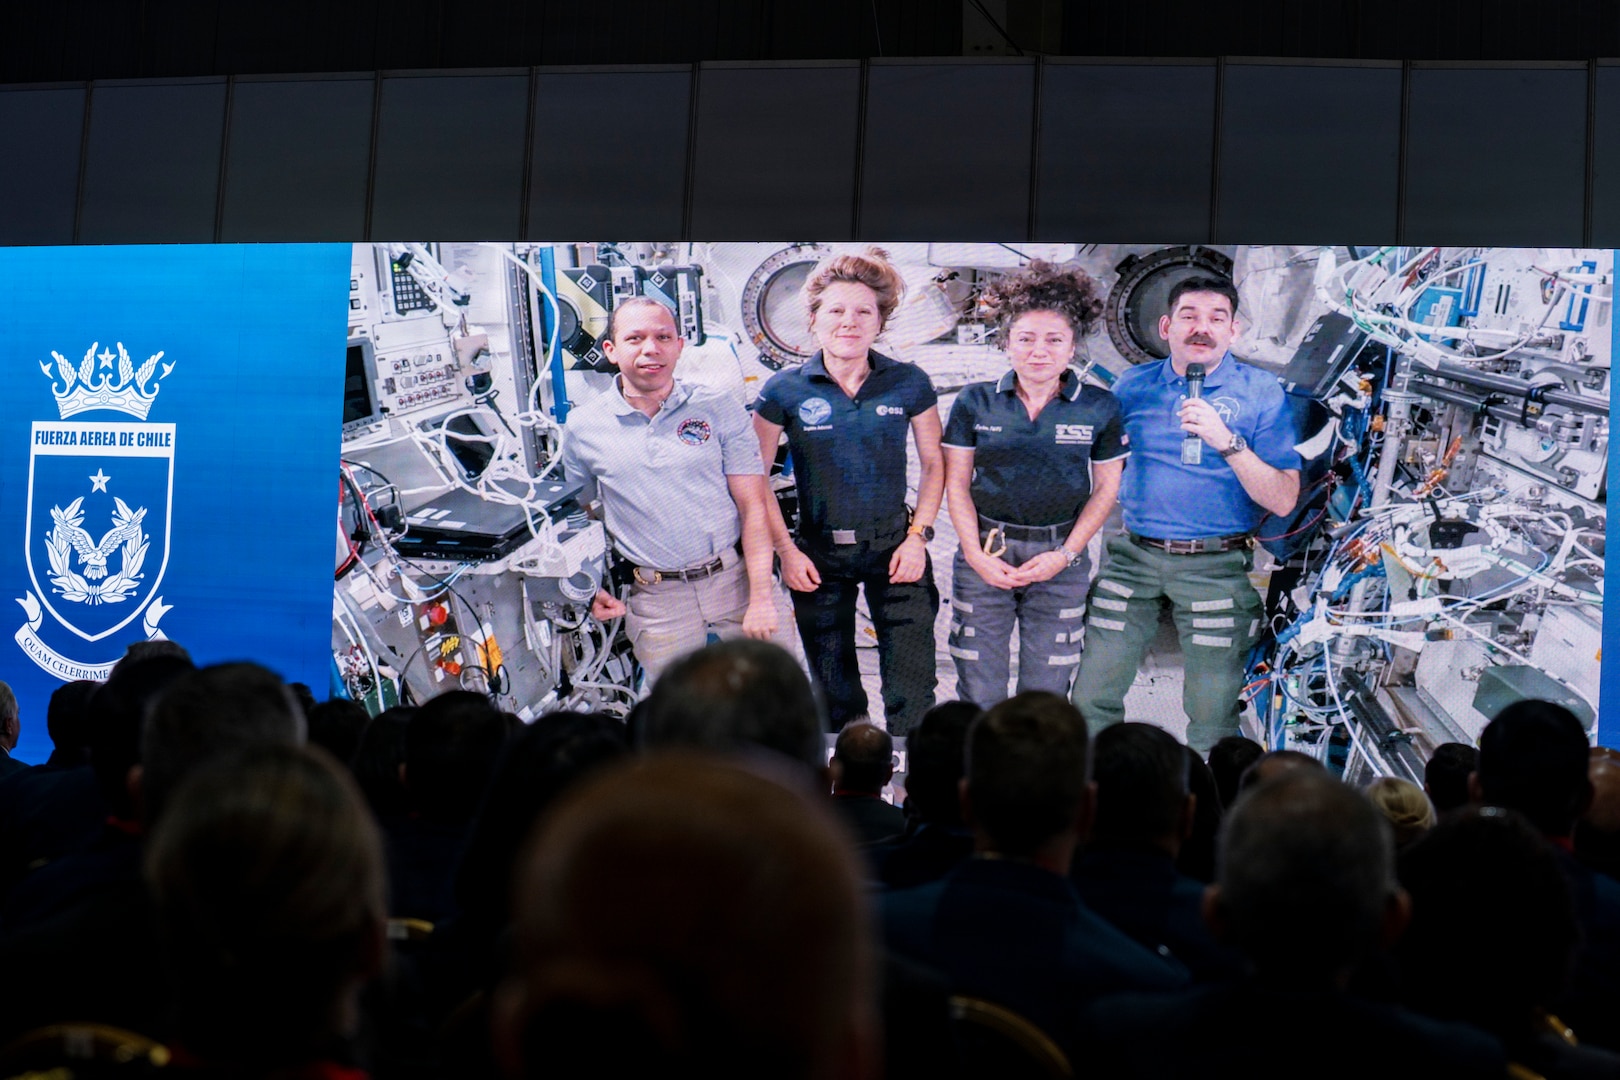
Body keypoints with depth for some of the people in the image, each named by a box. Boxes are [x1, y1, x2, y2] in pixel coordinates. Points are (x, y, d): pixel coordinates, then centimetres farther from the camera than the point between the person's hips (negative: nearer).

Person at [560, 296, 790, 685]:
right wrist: (591, 589, -3)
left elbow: (754, 505, -3)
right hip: (658, 601, 0)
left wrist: (761, 596, -9)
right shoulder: (583, 427, 2)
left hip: (736, 580, 0)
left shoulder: (719, 409, -1)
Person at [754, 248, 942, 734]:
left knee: (913, 686, -4)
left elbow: (934, 464, 5)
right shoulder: (785, 391, -6)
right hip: (819, 555, 0)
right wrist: (785, 551, -5)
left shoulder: (909, 384, -4)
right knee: (833, 689, 13)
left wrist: (918, 535, -4)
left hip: (894, 547, 0)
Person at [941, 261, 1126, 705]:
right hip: (984, 556, 0)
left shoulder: (1099, 408, 0)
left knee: (1046, 696, 5)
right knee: (978, 693, 2)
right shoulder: (975, 402, 1)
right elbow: (957, 484, 3)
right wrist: (977, 555, -8)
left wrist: (1065, 555, -6)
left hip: (1060, 560, 0)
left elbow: (1105, 489, 4)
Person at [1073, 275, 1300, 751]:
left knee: (1212, 712, 4)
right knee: (1092, 697, 2)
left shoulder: (1262, 393, -3)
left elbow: (1283, 501, -10)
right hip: (1134, 554, 2)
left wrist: (1227, 441, -21)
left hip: (1216, 564, -2)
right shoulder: (1134, 385, 5)